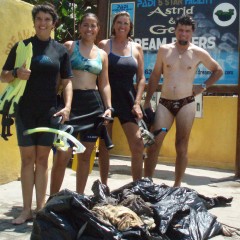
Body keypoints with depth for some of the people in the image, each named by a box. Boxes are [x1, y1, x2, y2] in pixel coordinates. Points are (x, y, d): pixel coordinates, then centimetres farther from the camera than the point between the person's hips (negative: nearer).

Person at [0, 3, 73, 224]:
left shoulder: (60, 50, 5)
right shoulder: (22, 46, 3)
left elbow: (67, 81, 5)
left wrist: (67, 106, -9)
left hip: (49, 111, 1)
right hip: (25, 110, -1)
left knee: (42, 159, 6)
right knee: (27, 158, 2)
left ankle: (41, 208, 13)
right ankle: (27, 209, 9)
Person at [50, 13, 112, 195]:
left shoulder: (102, 54, 15)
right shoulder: (69, 46, 3)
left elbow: (104, 84, 16)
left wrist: (108, 107, 4)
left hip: (94, 103, 4)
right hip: (71, 101, -4)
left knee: (85, 155, 9)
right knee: (63, 155, -8)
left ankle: (80, 197, 21)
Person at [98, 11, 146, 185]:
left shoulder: (136, 48, 9)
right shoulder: (104, 45, 3)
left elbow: (141, 78, 8)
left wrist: (137, 103, -3)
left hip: (128, 99, 2)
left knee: (138, 146, -5)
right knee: (104, 145, 5)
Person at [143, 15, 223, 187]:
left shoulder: (198, 53, 2)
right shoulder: (164, 50, 6)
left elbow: (218, 71, 14)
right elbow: (155, 76, 11)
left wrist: (204, 87, 3)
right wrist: (147, 101, 7)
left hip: (186, 104, -1)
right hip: (165, 103, 1)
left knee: (182, 147, 3)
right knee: (153, 144, -5)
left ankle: (177, 185, 13)